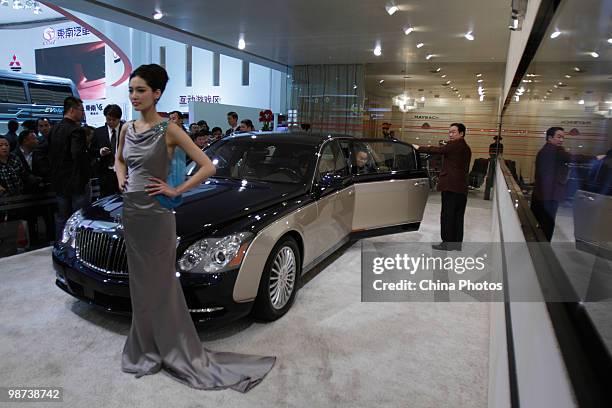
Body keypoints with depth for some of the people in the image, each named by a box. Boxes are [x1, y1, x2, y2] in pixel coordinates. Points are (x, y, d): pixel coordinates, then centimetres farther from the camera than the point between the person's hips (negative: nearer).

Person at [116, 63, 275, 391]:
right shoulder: (127, 129, 8)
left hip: (156, 216, -6)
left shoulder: (169, 130, -10)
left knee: (160, 284, 3)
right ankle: (146, 346, 35)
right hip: (130, 213, 6)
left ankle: (173, 349, 21)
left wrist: (175, 191, -13)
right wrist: (121, 177, 8)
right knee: (139, 282, 17)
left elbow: (207, 167, -14)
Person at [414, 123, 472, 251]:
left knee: (447, 215, -3)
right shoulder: (466, 148, 18)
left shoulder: (455, 145, -10)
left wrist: (419, 148, -1)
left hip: (450, 186, -9)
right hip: (462, 187, 9)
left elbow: (438, 150, -11)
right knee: (458, 216, 11)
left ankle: (447, 243, 2)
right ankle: (457, 243, 17)